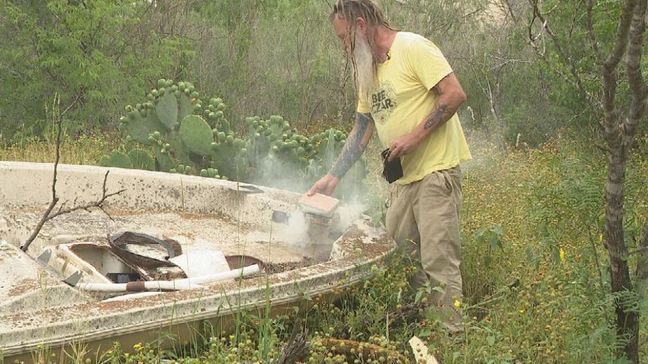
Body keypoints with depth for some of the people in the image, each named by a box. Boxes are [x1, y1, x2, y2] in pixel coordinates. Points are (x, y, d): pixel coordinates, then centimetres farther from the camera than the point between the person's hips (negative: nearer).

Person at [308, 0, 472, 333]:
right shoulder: (367, 70, 15)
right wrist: (333, 177, 14)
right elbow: (362, 128, 19)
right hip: (403, 177, 9)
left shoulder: (412, 48, -11)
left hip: (436, 170, -9)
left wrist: (415, 136, -20)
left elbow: (455, 94, -17)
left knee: (438, 262, -9)